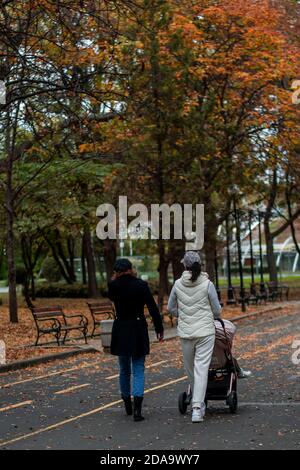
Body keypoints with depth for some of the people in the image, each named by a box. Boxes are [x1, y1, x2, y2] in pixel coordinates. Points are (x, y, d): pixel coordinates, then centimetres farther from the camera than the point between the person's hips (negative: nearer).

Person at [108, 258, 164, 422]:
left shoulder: (114, 286, -5)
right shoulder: (141, 285, -8)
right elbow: (153, 308, -8)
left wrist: (115, 278, 7)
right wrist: (159, 328, 1)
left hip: (120, 331, 2)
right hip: (138, 331, -1)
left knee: (124, 370, 18)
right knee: (138, 370, 2)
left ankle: (127, 405, 28)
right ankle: (137, 408, -13)